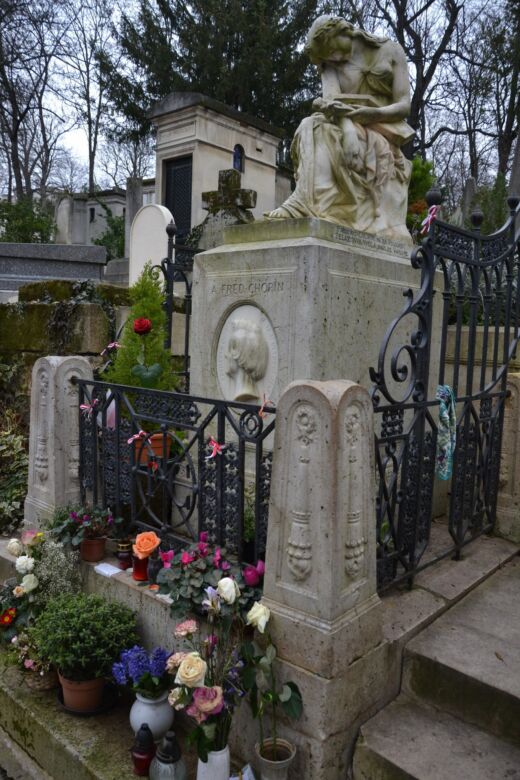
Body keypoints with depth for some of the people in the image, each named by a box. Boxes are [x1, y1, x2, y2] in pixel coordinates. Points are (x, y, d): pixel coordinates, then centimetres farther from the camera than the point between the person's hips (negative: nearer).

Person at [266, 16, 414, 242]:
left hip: (383, 134, -1)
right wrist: (329, 107, -33)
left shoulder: (390, 51, 9)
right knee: (316, 129, -31)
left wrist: (372, 113, -21)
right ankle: (315, 206, -50)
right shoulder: (330, 64, 14)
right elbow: (331, 98, -8)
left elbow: (404, 105, -1)